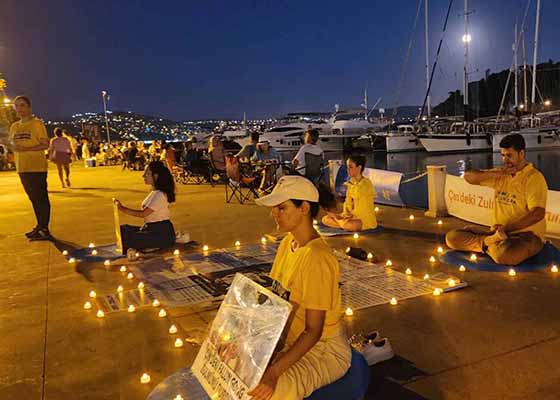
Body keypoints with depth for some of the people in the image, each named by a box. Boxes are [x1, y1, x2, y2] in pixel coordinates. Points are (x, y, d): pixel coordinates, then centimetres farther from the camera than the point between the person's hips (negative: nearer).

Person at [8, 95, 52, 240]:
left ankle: (44, 229, -3)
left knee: (41, 197, -6)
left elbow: (45, 144, -10)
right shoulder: (14, 126, 14)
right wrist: (13, 146, -2)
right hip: (22, 167, 7)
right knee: (33, 198, 14)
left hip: (37, 167, -7)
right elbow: (11, 143, 21)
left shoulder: (37, 123, -5)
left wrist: (26, 149, -20)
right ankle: (40, 226, 24)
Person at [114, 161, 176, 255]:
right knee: (123, 229, 7)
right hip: (151, 228, 10)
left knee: (129, 238, -23)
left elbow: (143, 213, -23)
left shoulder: (159, 195, -18)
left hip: (162, 232, -10)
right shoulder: (154, 192, 12)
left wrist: (122, 208, -23)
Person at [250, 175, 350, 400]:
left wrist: (273, 372, -29)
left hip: (324, 350, -8)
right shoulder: (288, 243, 1)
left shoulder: (317, 259, -25)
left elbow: (313, 331, -24)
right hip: (291, 341, 8)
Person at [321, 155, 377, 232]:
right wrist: (345, 214, -9)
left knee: (349, 225, -38)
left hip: (365, 218, -7)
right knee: (325, 219, -6)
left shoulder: (367, 184, -13)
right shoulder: (351, 183, 10)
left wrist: (352, 214, -18)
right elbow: (348, 202, 9)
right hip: (352, 216, 7)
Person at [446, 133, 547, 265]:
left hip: (527, 235, -6)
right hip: (498, 233, 6)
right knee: (452, 237, -7)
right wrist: (496, 173, -7)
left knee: (505, 254, -41)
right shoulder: (502, 175, 12)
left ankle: (487, 242, -10)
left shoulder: (534, 178, -9)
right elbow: (468, 177, 7)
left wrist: (507, 228, -25)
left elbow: (538, 213, -20)